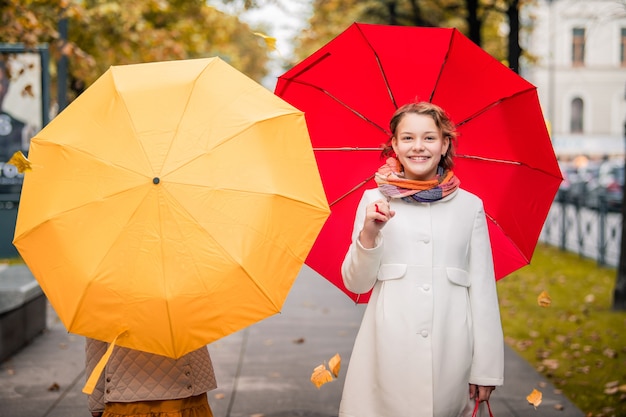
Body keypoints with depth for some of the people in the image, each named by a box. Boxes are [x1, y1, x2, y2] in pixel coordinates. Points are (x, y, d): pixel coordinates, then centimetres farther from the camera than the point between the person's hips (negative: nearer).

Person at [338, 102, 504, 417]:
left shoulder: (469, 206, 7)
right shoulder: (375, 200, 6)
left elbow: (483, 288, 4)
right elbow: (356, 284, 4)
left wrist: (486, 368, -1)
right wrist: (368, 233, -13)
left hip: (450, 352, 1)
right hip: (390, 352, 0)